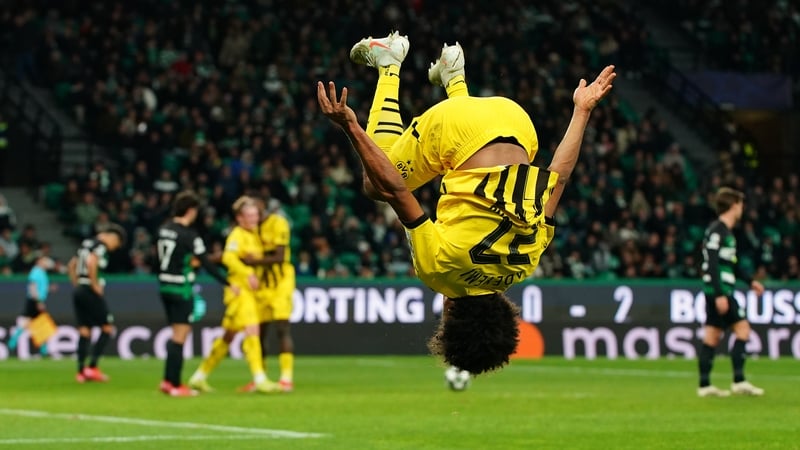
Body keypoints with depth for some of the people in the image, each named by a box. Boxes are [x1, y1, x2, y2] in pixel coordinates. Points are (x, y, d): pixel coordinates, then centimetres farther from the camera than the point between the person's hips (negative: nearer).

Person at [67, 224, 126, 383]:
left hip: (79, 291, 9)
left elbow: (71, 266, 24)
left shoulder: (86, 244, 18)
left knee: (84, 331, 9)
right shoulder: (101, 246, -9)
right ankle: (92, 367, -7)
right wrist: (95, 285, -17)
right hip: (91, 292, -9)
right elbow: (91, 263, -26)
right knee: (107, 328, -1)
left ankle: (81, 371, 7)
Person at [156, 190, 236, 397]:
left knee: (177, 334, 16)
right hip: (181, 289, -8)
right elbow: (207, 264, -16)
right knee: (180, 335, -2)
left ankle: (168, 380, 16)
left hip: (165, 285, 8)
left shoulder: (164, 230, 6)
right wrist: (228, 284, -9)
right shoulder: (189, 236, -17)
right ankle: (175, 385, -1)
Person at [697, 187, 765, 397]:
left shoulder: (725, 231, 18)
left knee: (712, 336, 7)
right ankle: (739, 381, -9)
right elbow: (712, 264, -19)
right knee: (742, 329, -8)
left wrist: (750, 281, 29)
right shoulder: (717, 230, -13)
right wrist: (720, 294, -23)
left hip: (719, 292, 10)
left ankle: (705, 385, 7)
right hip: (719, 290, -10)